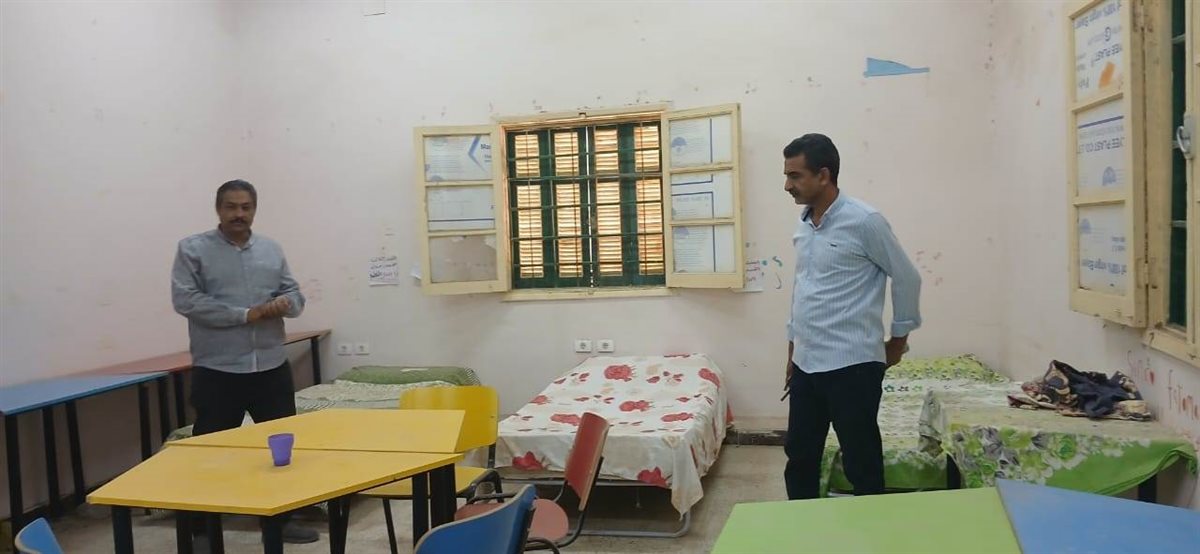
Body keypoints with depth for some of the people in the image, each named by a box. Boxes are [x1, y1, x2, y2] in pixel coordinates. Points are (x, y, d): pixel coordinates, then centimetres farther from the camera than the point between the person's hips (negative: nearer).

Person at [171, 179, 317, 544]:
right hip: (217, 371, -4)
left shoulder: (271, 250, 12)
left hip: (271, 368, 5)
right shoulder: (193, 249, -2)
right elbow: (185, 300, -13)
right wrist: (245, 315, -17)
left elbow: (294, 294, 14)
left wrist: (285, 303, -12)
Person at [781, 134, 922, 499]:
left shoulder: (864, 221, -12)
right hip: (806, 365, 7)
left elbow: (907, 279, -4)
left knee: (862, 467, 4)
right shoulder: (803, 225, 10)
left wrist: (899, 339, 3)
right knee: (799, 459, 14)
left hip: (852, 366, -7)